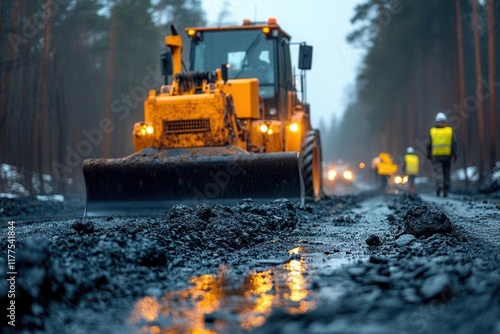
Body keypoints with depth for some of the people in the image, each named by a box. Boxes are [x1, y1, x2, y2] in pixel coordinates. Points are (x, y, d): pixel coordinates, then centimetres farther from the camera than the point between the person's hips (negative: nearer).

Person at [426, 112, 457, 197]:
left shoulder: (432, 131, 4)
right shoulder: (450, 130, 5)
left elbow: (429, 144, 4)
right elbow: (454, 143, -2)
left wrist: (429, 155, 11)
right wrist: (454, 154, -2)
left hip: (436, 155, -1)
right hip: (447, 155, 1)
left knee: (438, 172, -6)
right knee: (446, 173, 10)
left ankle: (439, 185, -32)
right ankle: (446, 191, 11)